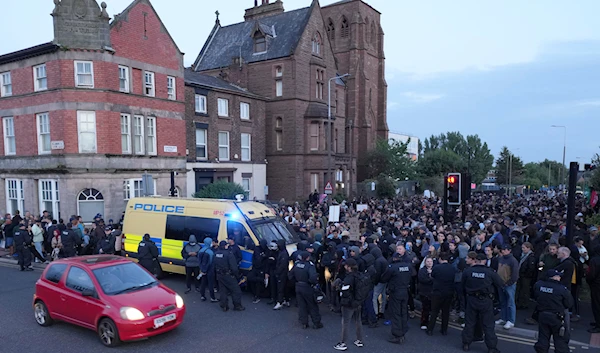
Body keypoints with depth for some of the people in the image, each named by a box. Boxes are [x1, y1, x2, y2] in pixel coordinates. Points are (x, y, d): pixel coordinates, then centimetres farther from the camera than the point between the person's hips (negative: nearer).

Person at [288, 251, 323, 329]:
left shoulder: (296, 264, -2)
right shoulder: (310, 265, -20)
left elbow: (290, 276, 5)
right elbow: (313, 278, -32)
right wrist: (315, 282, -12)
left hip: (298, 287, 5)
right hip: (307, 288, -5)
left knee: (301, 305, 15)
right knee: (312, 306, 10)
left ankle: (304, 323, 21)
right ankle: (316, 323, 19)